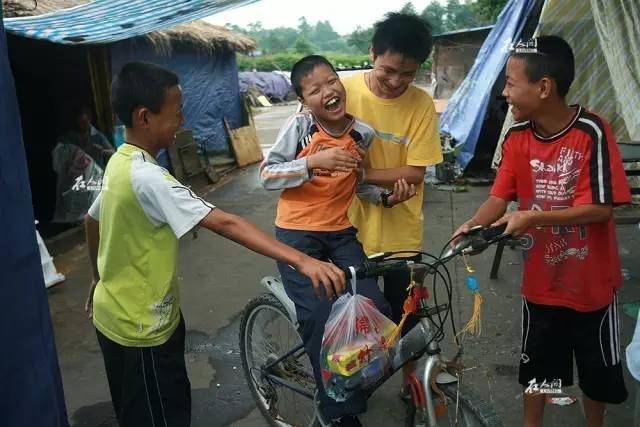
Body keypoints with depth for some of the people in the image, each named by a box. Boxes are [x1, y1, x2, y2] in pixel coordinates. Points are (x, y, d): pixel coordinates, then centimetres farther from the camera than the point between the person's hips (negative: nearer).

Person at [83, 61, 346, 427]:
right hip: (141, 327, -9)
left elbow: (92, 221, 15)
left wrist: (99, 277, 30)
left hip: (117, 315, 9)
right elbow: (225, 224, -39)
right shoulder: (148, 177, -29)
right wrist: (301, 260, -43)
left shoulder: (119, 163, 1)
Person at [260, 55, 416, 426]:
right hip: (297, 234, -3)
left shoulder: (364, 134, -1)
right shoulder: (300, 125, -10)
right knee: (322, 319, -13)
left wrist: (387, 197, -7)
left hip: (341, 233, 4)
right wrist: (313, 162, -25)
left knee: (377, 311, -5)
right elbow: (267, 176, -12)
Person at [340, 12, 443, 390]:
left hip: (401, 231, 0)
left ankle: (411, 382, 41)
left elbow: (415, 173, -12)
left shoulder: (422, 104, -11)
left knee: (405, 316, 15)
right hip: (352, 226, 1)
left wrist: (363, 173, -23)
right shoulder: (344, 90, -11)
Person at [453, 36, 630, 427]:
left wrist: (533, 218, -30)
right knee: (536, 365, 19)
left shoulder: (592, 132, -20)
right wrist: (473, 225, -26)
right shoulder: (516, 138, -6)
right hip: (540, 280, 3)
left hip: (591, 281, -3)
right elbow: (499, 197, -6)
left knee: (597, 369, 18)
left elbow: (601, 208, -22)